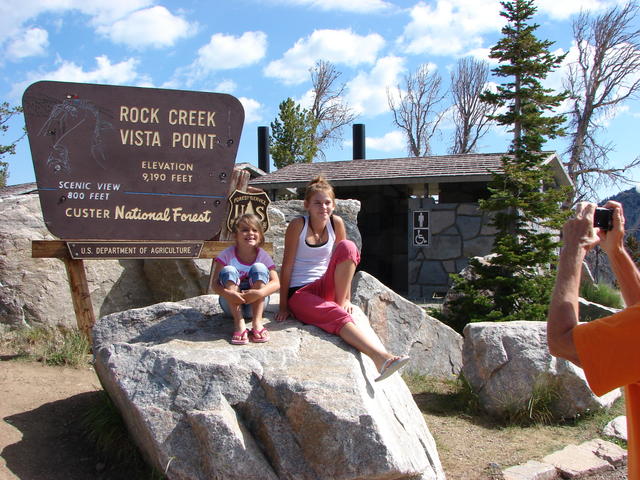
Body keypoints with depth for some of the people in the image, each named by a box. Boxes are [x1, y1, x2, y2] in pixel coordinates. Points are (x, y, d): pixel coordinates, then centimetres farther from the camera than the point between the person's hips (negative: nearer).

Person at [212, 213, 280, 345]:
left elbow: (276, 283, -17)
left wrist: (259, 292, -37)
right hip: (231, 304, 0)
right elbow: (215, 283, -15)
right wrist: (227, 293, -38)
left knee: (259, 268, -22)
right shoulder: (227, 254, -9)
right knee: (228, 270, -25)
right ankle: (239, 323, -32)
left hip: (256, 303, 0)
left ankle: (257, 322, -28)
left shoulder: (263, 255, -6)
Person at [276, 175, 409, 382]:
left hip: (326, 288, 4)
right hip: (299, 293, -4)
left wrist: (346, 299, 1)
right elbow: (287, 266, -9)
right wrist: (283, 307, -9)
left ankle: (338, 304, -19)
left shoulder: (336, 223, 1)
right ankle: (382, 358, -51)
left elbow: (346, 259, 6)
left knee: (348, 247, -22)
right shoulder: (298, 225, -9)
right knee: (338, 316, -34)